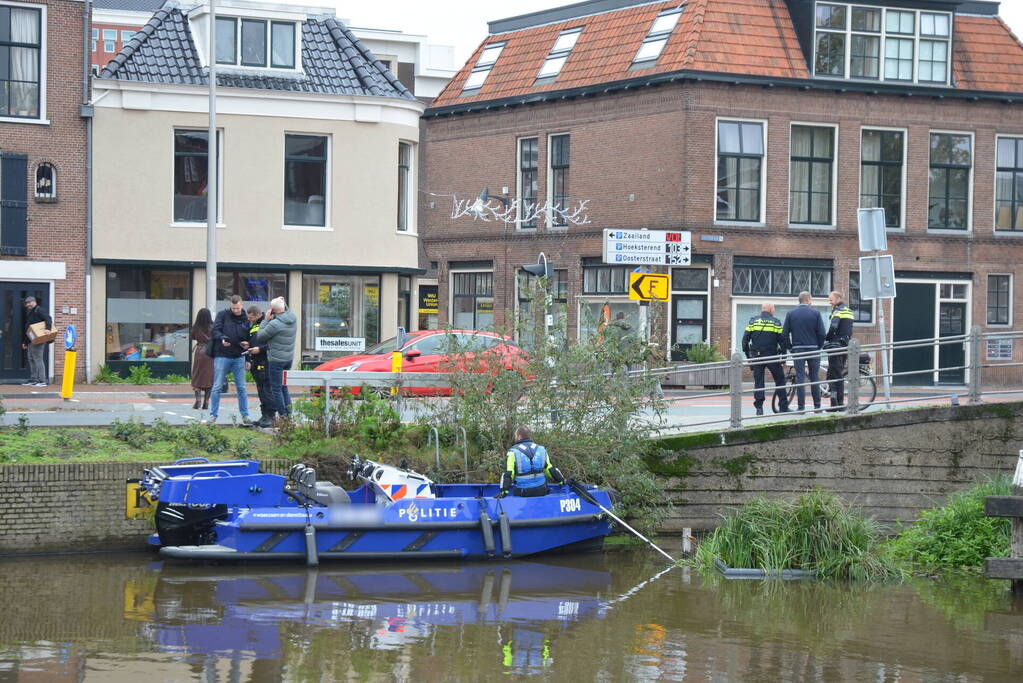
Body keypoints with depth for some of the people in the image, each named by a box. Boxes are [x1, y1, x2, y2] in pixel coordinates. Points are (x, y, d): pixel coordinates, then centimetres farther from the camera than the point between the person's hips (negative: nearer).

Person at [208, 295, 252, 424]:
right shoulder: (223, 315, 1)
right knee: (217, 387, 0)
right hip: (222, 356, -3)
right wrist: (222, 339, -27)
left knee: (241, 388, 6)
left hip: (239, 357, 3)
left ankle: (245, 415, 12)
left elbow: (249, 337, 16)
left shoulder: (246, 319, 9)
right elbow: (215, 330, -7)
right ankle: (213, 415, 7)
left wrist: (247, 344, -7)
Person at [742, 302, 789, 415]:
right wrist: (783, 353, 8)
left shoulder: (753, 320, 4)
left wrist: (747, 354, 9)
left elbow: (745, 339, 1)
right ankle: (783, 407, 5)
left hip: (756, 356, 2)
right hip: (772, 355, -2)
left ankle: (759, 407, -1)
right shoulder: (776, 322, 0)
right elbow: (782, 340, -3)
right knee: (780, 380, 8)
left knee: (758, 381, 6)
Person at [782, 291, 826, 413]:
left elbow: (784, 334, 0)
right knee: (814, 378, 7)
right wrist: (819, 347, 9)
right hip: (813, 349, -1)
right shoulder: (815, 313, -2)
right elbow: (822, 333, -5)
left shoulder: (790, 314, 2)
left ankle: (801, 406, -4)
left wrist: (791, 347, 10)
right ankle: (817, 406, 11)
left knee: (800, 378, 0)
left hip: (797, 349, 1)